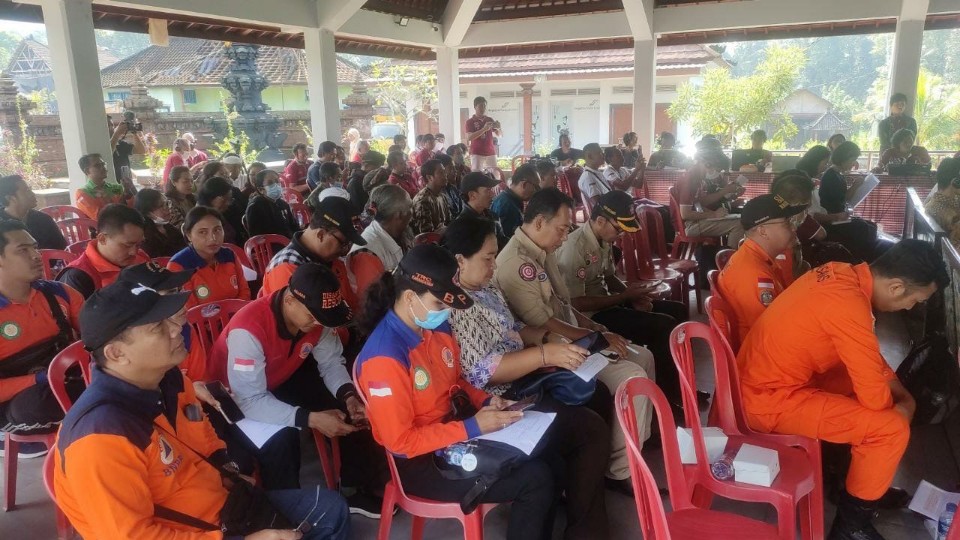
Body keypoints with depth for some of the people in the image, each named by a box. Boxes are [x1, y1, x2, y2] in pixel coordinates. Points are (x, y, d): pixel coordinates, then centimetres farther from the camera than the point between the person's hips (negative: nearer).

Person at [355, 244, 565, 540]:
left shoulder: (436, 327, -2)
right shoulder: (384, 357, -27)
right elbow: (400, 441, -23)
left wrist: (484, 401, -4)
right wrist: (472, 427, -23)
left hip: (457, 430, 8)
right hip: (420, 462, -8)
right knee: (536, 479, -17)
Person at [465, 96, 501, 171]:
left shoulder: (490, 120, 12)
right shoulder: (470, 122, 1)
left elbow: (500, 135, 13)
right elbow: (469, 137, -14)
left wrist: (498, 128, -11)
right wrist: (484, 129, -24)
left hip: (491, 153, 4)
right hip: (477, 154, -3)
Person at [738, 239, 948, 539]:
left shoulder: (842, 274, 0)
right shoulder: (848, 306, -28)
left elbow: (867, 356, 18)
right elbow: (876, 397, -20)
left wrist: (899, 390, 12)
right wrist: (902, 404, 1)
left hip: (766, 380, 10)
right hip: (769, 401, -9)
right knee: (892, 427, -12)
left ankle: (866, 482, 33)